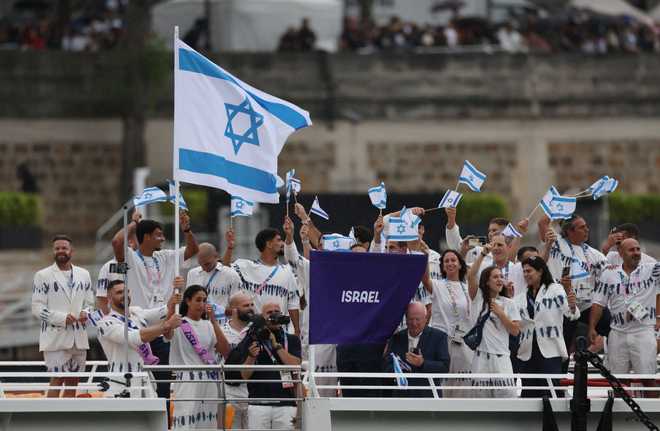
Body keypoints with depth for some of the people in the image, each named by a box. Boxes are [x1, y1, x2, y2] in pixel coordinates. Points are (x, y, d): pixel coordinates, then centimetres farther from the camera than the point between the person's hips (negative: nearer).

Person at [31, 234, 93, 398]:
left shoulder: (83, 274, 12)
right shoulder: (43, 276, -2)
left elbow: (89, 302, 18)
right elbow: (37, 308, -7)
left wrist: (86, 313, -6)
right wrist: (62, 318, -18)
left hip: (79, 337, 5)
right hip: (55, 337, -5)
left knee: (73, 381, 8)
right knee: (57, 379, -10)